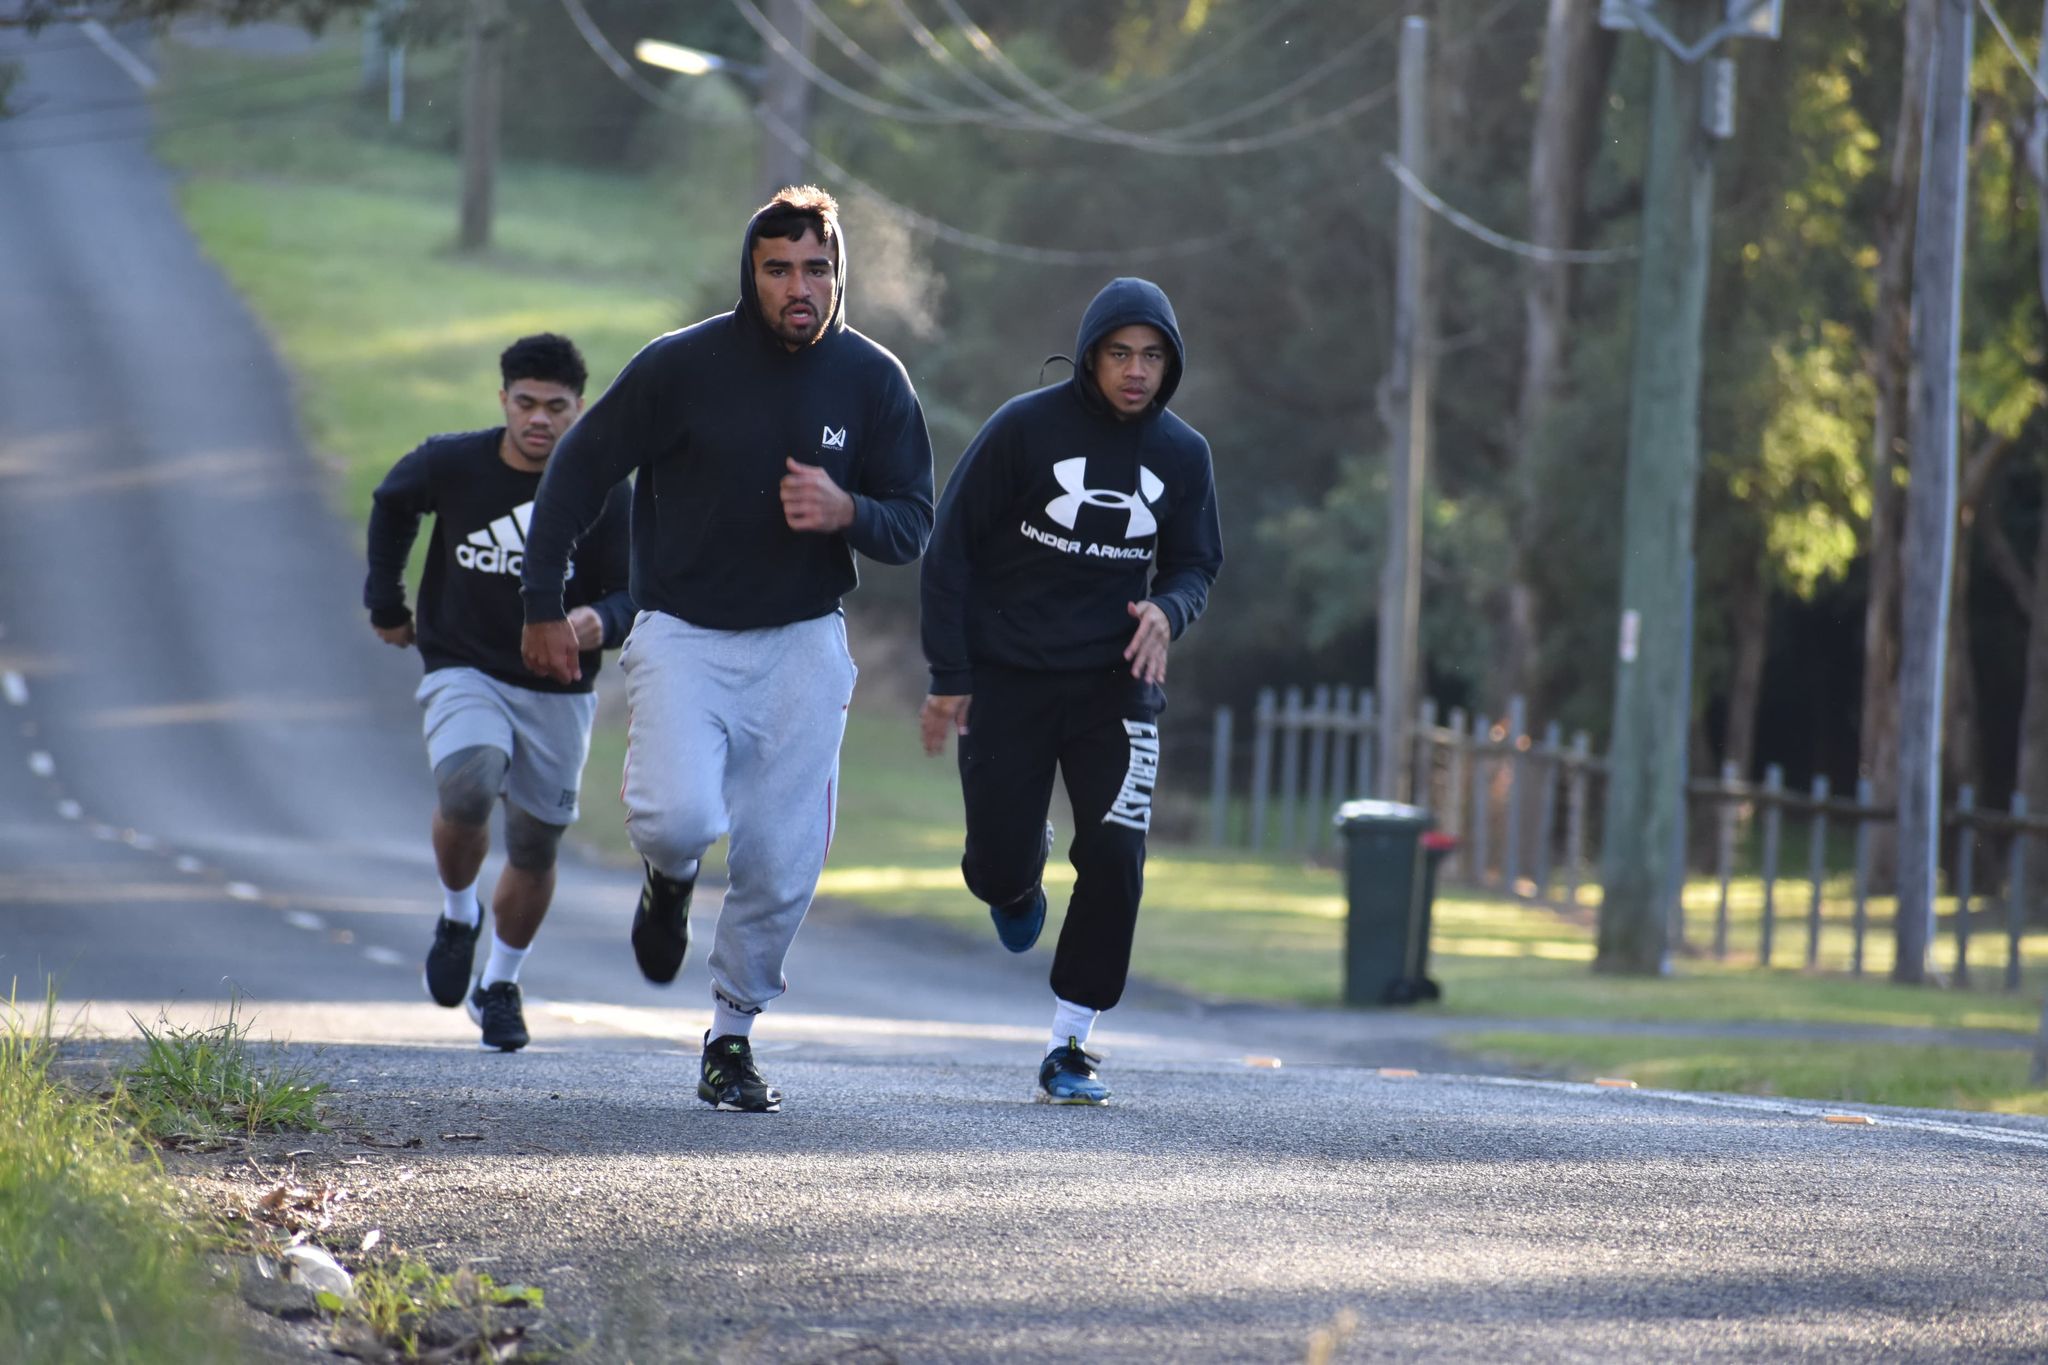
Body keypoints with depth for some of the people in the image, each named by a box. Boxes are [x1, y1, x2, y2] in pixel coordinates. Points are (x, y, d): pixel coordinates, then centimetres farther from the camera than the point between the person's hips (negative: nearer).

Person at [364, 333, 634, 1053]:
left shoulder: (606, 497, -11)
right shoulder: (451, 465, -9)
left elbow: (633, 595, -7)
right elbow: (391, 504, 13)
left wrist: (601, 622, -31)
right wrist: (386, 602, 17)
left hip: (557, 693, 1)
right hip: (464, 673, -1)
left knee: (534, 850, 8)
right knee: (466, 790, -29)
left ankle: (499, 983, 32)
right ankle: (457, 915, 1)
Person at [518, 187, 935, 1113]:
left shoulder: (872, 382, -1)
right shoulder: (681, 367, -9)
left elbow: (914, 528, 3)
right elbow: (579, 472, 2)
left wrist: (847, 512, -20)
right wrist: (543, 605, 0)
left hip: (802, 644, 2)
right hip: (683, 635, -2)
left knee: (783, 864, -3)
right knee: (680, 817, -23)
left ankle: (731, 1037, 18)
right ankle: (669, 880, 15)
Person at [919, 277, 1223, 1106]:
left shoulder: (1181, 455, 2)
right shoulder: (1025, 429, -9)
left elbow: (1195, 564, 12)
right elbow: (951, 549, -5)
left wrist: (1167, 609, -14)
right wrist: (949, 679, -9)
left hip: (1115, 686, 2)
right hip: (1007, 682, -2)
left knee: (1114, 859, -12)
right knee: (999, 869, -1)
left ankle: (1068, 1047, -1)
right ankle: (1023, 875, 40)